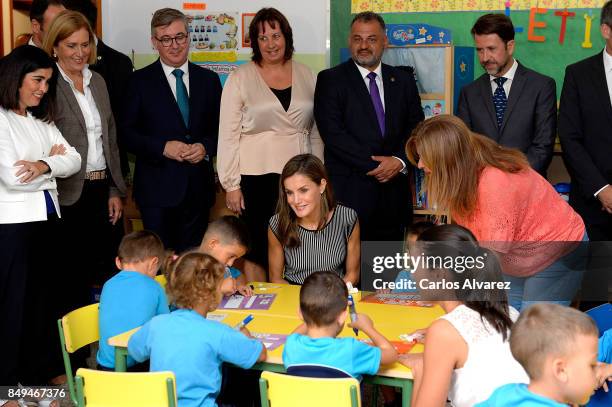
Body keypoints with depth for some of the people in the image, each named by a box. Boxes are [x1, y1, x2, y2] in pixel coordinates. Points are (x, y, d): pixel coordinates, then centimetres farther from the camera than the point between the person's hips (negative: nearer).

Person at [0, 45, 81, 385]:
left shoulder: (42, 121, 16)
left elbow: (74, 160, 5)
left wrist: (44, 165, -16)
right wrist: (52, 160, -4)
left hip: (47, 220, 8)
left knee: (44, 299, 13)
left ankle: (39, 375, 25)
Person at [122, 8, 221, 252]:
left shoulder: (208, 80, 10)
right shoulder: (140, 81, 2)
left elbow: (220, 128, 12)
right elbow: (127, 132, -1)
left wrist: (205, 147, -9)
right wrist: (163, 147, -15)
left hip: (198, 187, 3)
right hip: (157, 187, -3)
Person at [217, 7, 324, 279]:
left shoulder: (306, 76, 8)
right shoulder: (240, 78, -1)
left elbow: (316, 131, 13)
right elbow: (228, 135, -1)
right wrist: (231, 185, -5)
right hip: (256, 176, -2)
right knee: (259, 247, 1)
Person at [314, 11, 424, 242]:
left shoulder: (403, 81, 14)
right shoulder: (330, 80, 1)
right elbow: (333, 133, -9)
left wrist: (400, 161, -9)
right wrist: (374, 166, -13)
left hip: (394, 192, 4)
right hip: (349, 192, -3)